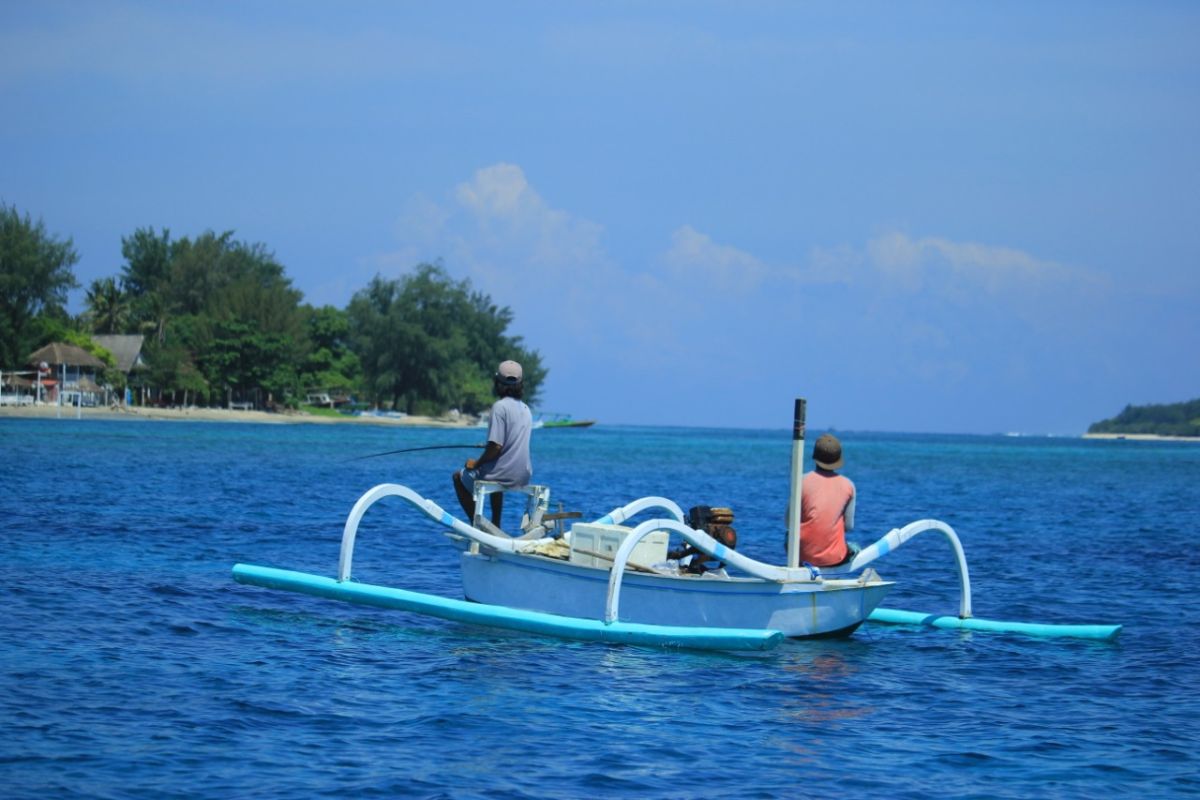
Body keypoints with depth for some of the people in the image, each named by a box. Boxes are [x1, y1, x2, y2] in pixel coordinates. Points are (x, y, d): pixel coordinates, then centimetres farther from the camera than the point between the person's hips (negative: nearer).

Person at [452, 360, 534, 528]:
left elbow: (496, 446, -22)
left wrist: (476, 463, -8)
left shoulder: (500, 406, -17)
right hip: (524, 476, 8)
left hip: (505, 475, -8)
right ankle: (495, 526, 40)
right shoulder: (525, 409, 8)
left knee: (459, 476, 18)